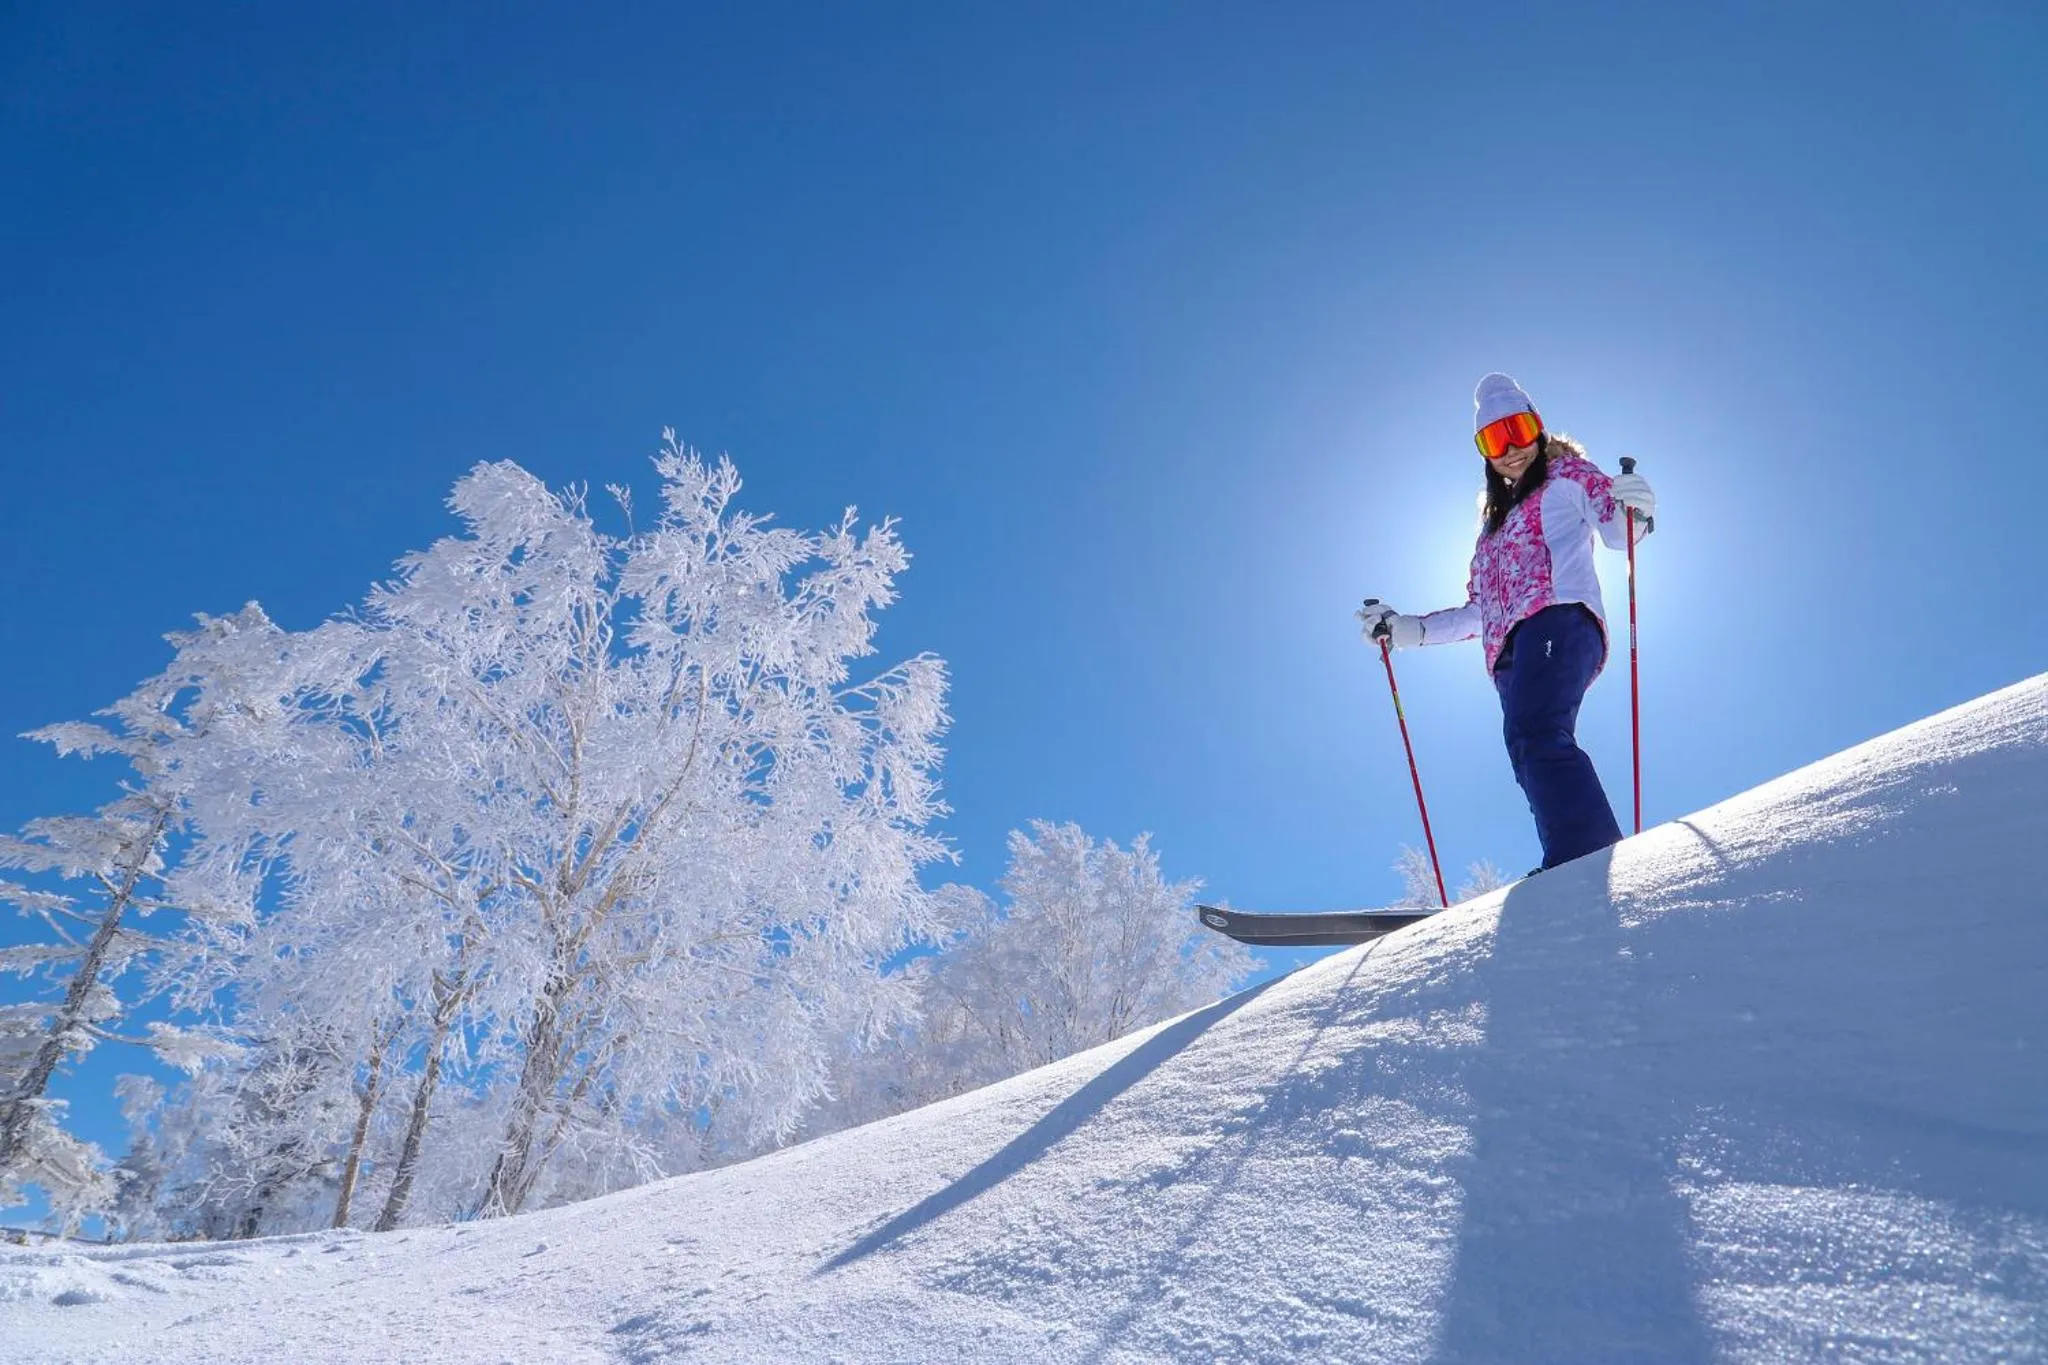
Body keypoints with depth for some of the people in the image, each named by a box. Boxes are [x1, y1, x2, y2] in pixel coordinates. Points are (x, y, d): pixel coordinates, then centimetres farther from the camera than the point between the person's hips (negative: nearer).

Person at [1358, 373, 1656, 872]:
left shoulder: (1566, 474, 20)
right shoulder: (1496, 521, 35)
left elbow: (1616, 530, 4)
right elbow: (1480, 611, 33)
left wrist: (1633, 509, -19)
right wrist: (1408, 630, 26)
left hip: (1559, 619, -6)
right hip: (1510, 649, 6)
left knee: (1535, 736, -31)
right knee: (1533, 756, -14)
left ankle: (1592, 864, -44)